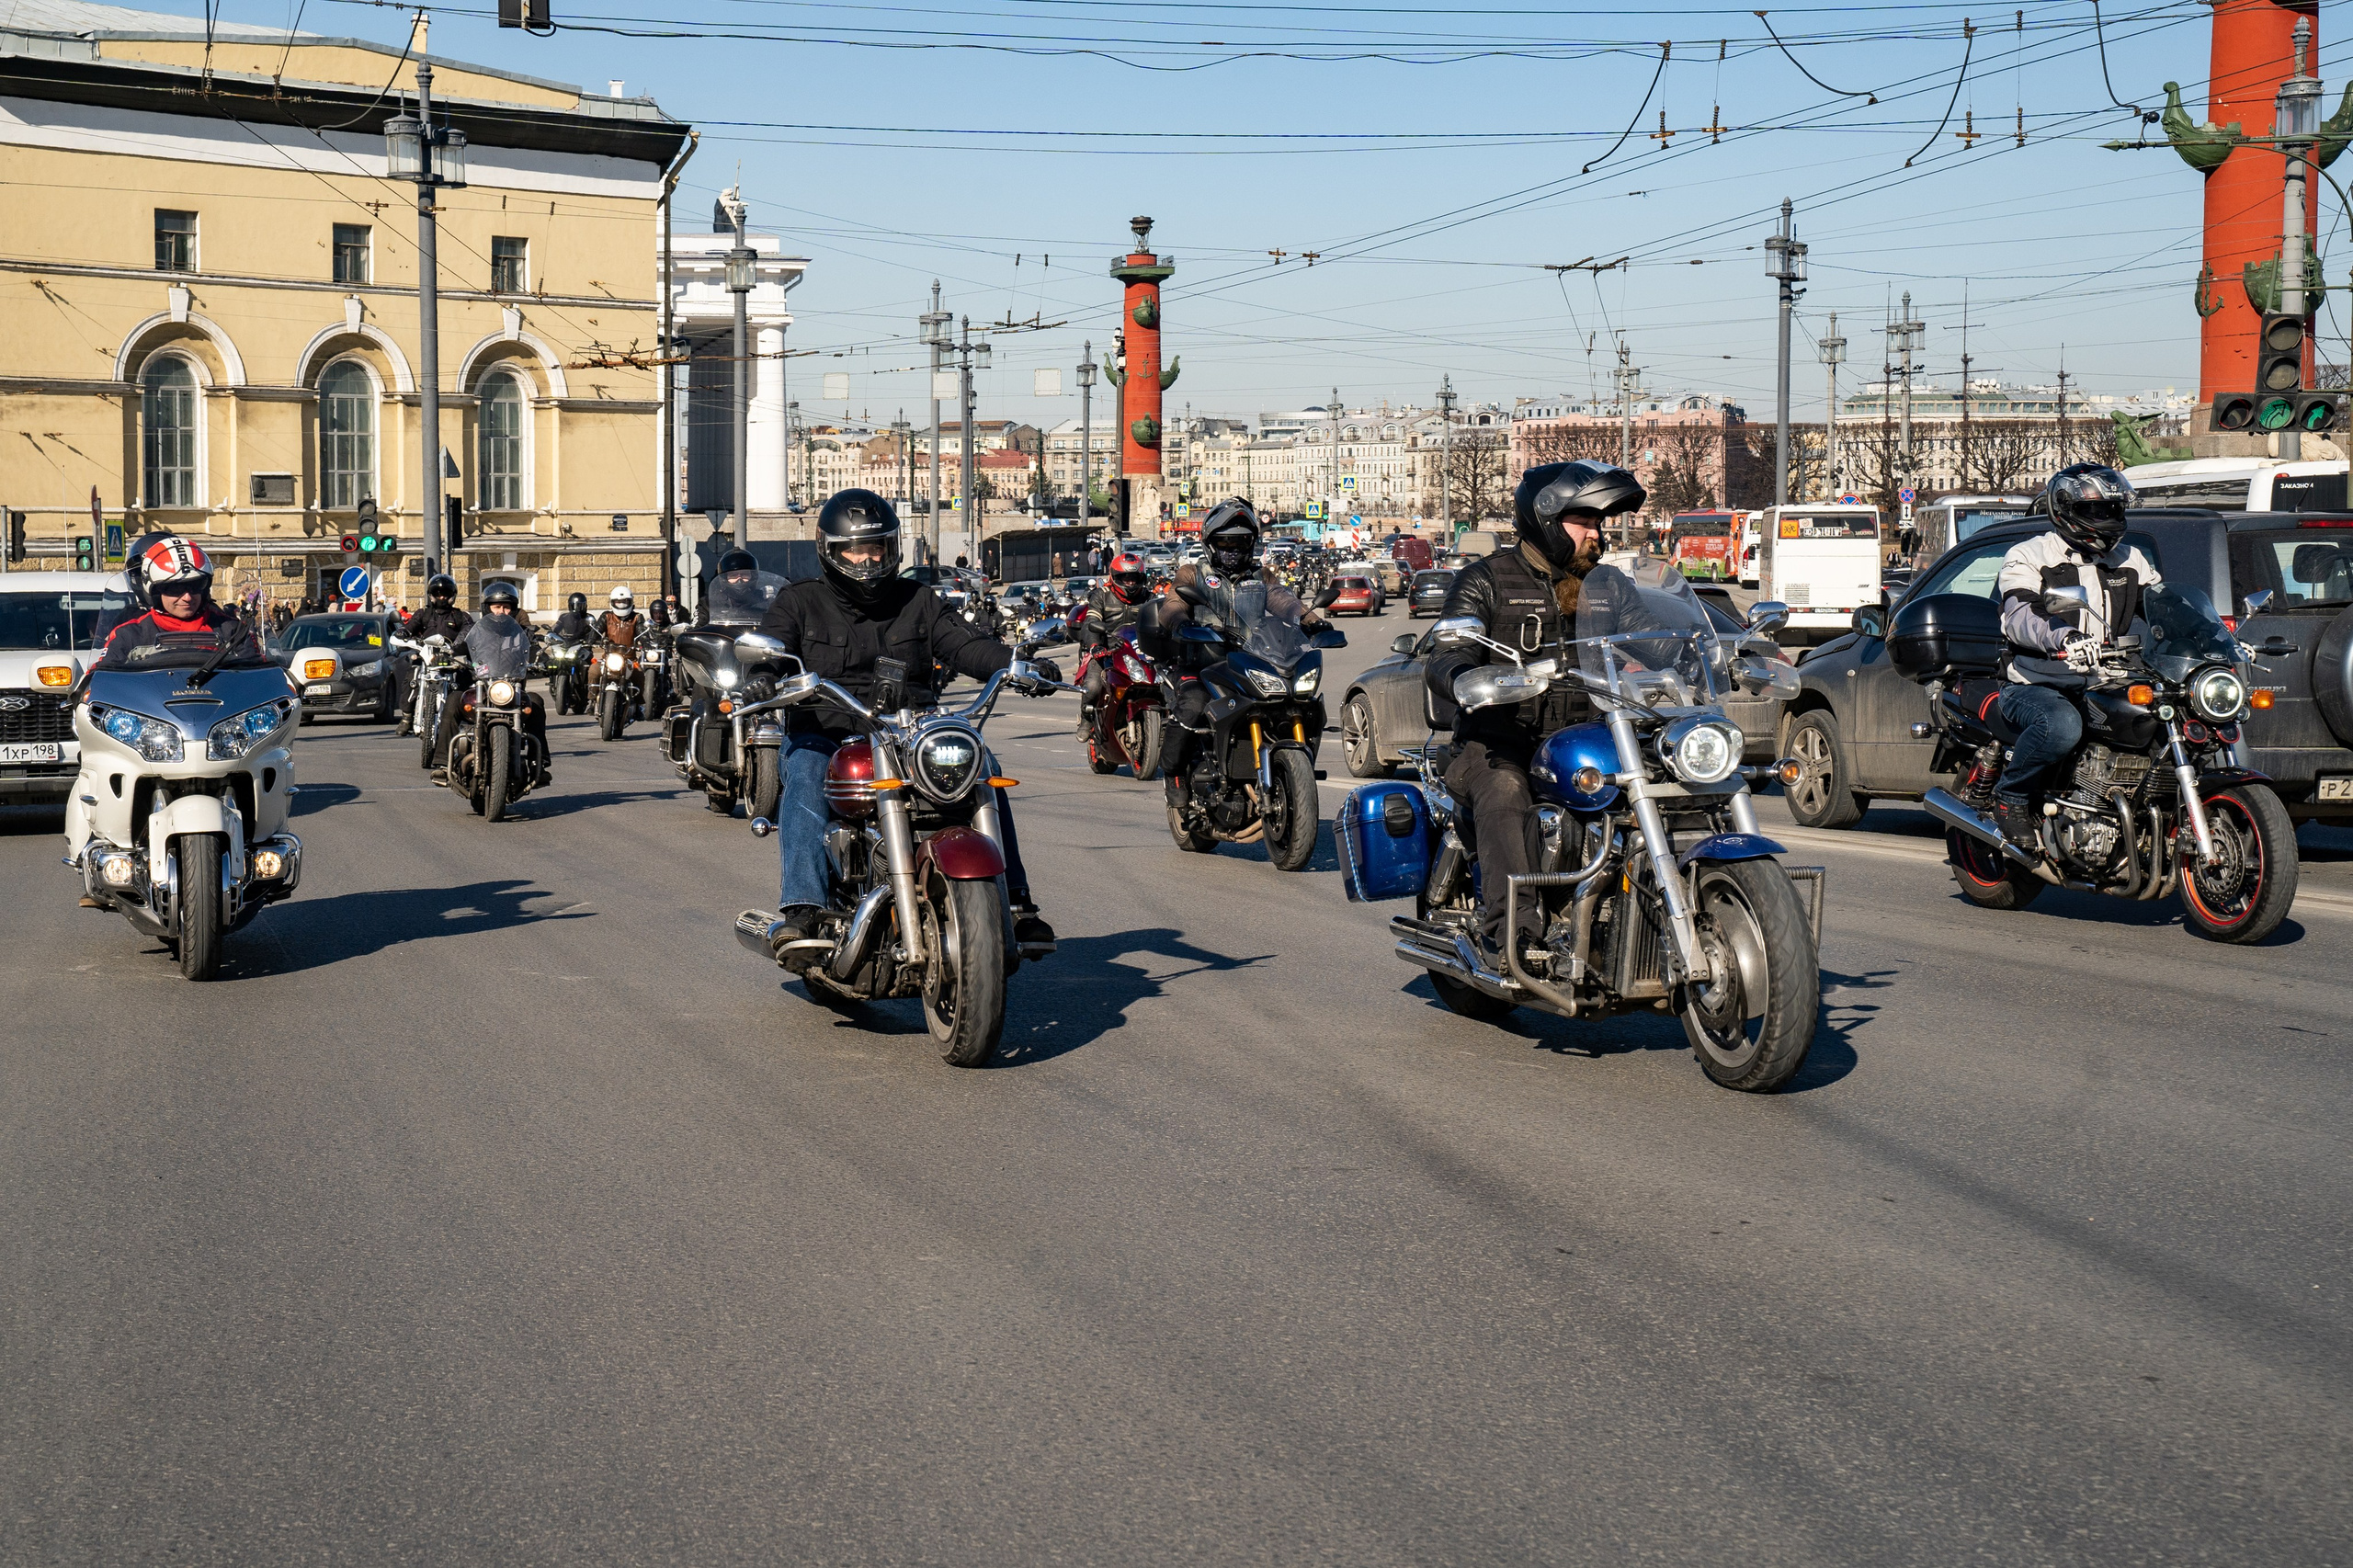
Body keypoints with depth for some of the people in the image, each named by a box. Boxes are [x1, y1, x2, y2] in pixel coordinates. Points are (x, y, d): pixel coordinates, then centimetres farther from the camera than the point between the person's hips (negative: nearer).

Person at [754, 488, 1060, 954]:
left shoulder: (917, 601, 17)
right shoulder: (800, 603, 12)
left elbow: (966, 645, 6)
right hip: (825, 735, -2)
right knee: (806, 778, -35)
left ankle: (1013, 901, -21)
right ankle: (801, 907, -43)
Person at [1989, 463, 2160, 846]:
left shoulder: (2130, 561, 19)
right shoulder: (2029, 555, -1)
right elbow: (2019, 617, -19)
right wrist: (2062, 637, -40)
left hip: (2100, 687, 6)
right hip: (2033, 687, -6)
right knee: (2061, 725, -38)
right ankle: (2009, 797, -14)